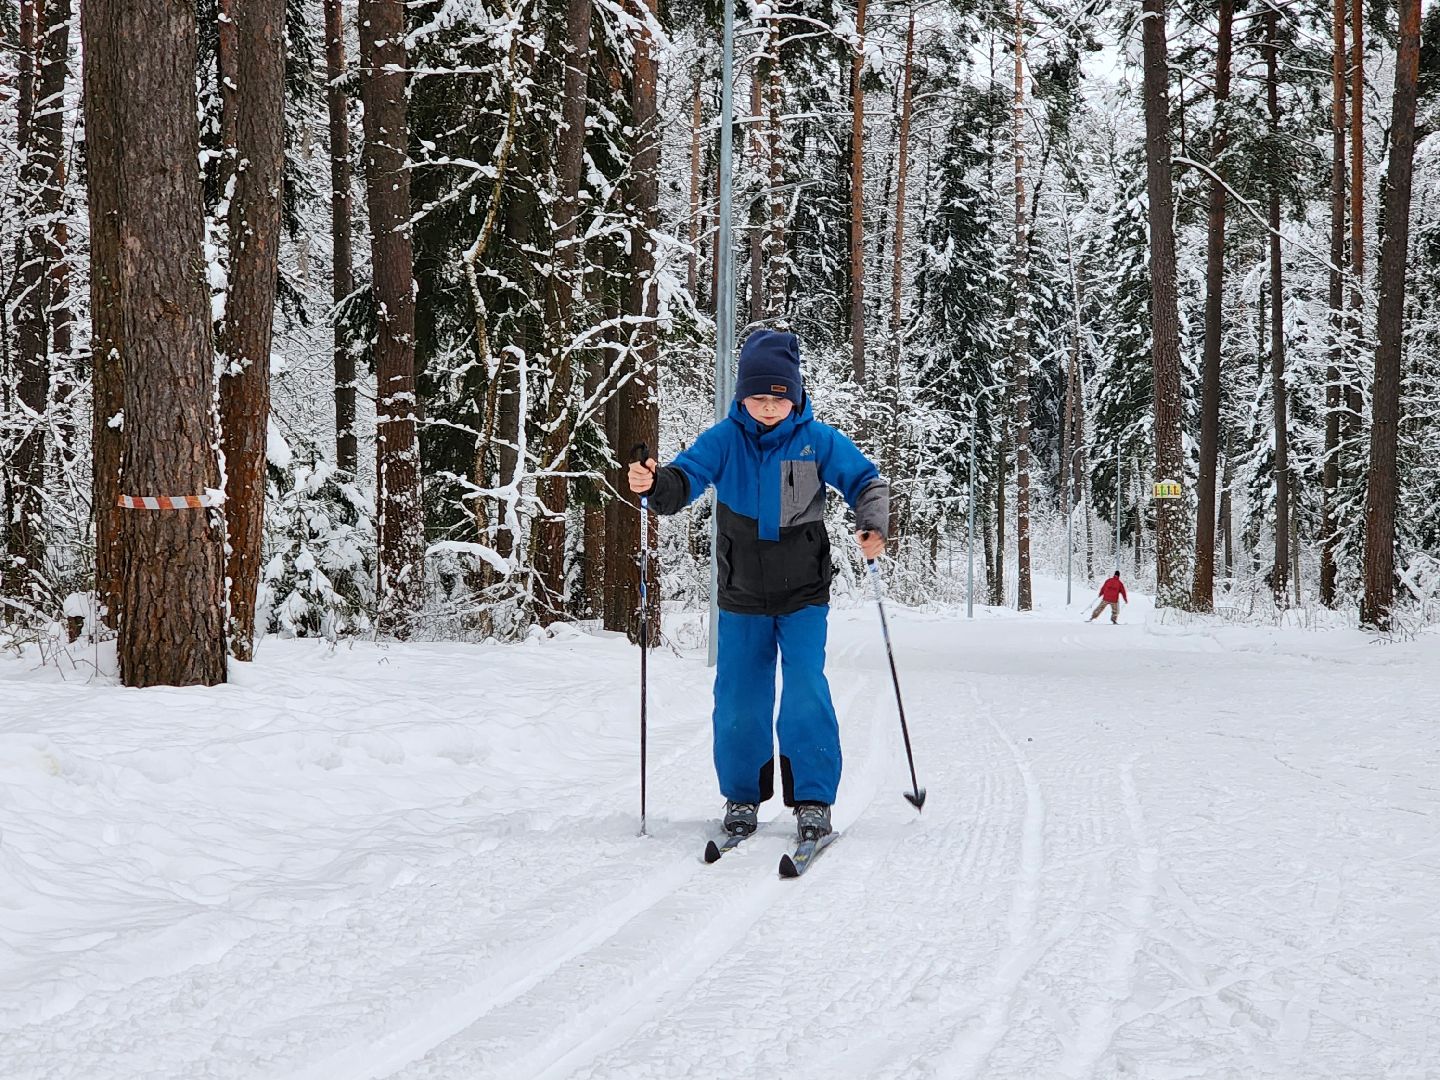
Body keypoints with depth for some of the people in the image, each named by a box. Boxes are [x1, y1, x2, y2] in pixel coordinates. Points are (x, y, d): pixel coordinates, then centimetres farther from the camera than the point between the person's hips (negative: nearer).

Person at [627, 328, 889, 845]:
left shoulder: (818, 440, -5)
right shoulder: (724, 440, -4)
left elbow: (866, 481, 2)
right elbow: (684, 479, -13)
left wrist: (873, 527, -17)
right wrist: (654, 484, -36)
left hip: (803, 595, -1)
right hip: (741, 597, 2)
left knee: (806, 692, -12)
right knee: (738, 701, 5)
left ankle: (813, 798, -3)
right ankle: (741, 796, 21)